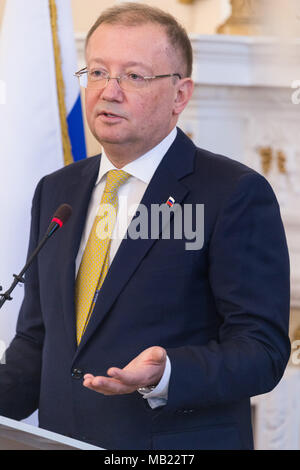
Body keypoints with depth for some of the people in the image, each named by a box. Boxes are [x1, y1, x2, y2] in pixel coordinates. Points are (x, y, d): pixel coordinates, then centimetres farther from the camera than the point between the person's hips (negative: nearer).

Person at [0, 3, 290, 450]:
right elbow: (37, 338, 10)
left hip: (180, 443, -5)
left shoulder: (236, 194, -11)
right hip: (61, 438, 5)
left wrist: (164, 376, -30)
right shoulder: (56, 192, 8)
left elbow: (263, 349, -15)